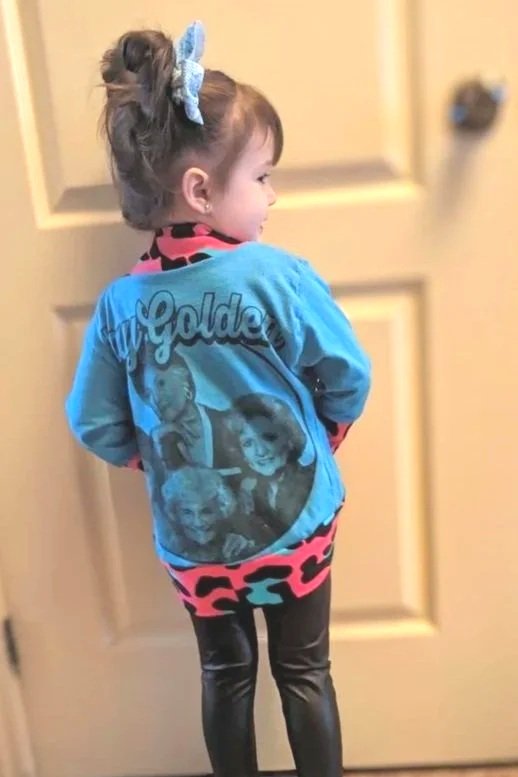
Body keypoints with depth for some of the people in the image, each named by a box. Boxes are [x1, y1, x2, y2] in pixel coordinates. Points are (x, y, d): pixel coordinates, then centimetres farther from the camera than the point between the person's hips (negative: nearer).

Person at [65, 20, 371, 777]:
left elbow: (95, 424, -4)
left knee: (226, 675, 23)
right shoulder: (279, 275, -20)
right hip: (294, 521, -2)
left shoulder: (120, 302, -10)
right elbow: (349, 380, -11)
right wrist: (321, 441, 10)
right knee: (304, 673, 19)